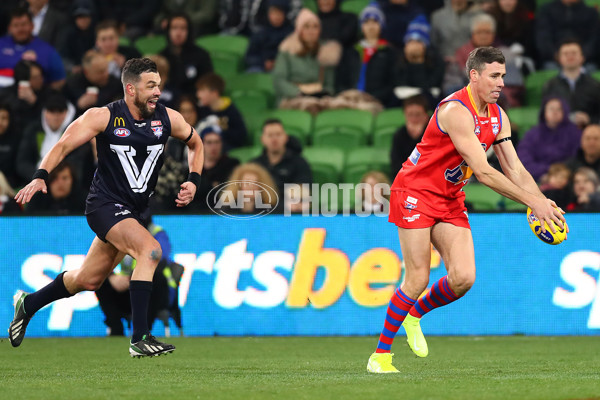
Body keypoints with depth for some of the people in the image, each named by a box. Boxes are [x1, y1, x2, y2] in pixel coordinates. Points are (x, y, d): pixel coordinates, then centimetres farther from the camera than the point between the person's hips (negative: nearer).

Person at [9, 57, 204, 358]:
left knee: (87, 281, 13)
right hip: (105, 206, -6)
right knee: (150, 249, -28)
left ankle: (28, 304, 39)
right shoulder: (103, 117, -12)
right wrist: (40, 176, -27)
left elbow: (195, 143, 18)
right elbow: (63, 145, -12)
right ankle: (139, 339, -27)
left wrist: (193, 181, 4)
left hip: (136, 209, 6)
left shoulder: (168, 119, 0)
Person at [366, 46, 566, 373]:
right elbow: (483, 172, -29)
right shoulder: (456, 111, -25)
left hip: (451, 199, 7)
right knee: (417, 280, -10)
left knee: (463, 278, -8)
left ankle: (415, 314, 21)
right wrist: (532, 202, -29)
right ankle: (380, 354, 3)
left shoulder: (497, 116, 3)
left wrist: (544, 203, -14)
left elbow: (515, 169, 3)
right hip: (415, 192, -7)